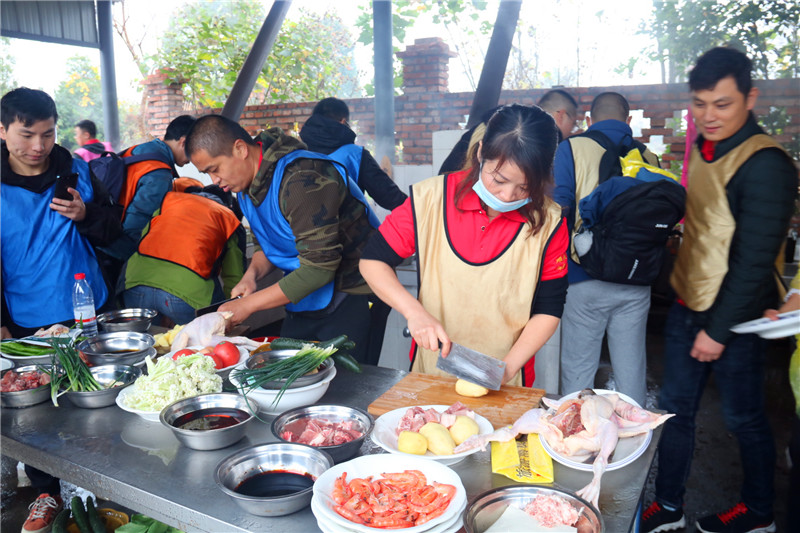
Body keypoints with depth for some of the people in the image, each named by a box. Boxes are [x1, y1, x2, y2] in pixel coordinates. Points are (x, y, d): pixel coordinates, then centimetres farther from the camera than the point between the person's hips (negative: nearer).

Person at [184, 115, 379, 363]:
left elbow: (319, 267, -27)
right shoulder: (246, 183, 4)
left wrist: (247, 304, -21)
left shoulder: (301, 180, -26)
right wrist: (252, 274, -5)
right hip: (306, 299, 8)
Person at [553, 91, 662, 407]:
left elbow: (559, 207, -11)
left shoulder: (572, 148, -4)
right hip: (636, 281, 4)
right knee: (632, 369, 14)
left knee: (577, 369, 7)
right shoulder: (648, 157, 6)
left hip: (586, 279, -3)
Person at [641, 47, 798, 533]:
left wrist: (719, 329, -16)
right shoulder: (704, 150, 7)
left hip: (732, 319, -7)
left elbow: (755, 261, -19)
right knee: (675, 409, 14)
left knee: (744, 418, 11)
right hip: (687, 308, 8)